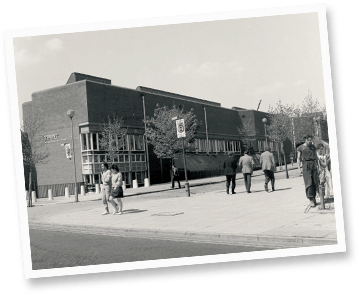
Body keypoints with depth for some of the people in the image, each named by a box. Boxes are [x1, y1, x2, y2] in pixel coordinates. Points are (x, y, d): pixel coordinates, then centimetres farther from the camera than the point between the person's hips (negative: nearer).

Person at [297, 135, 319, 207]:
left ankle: (313, 198, 14)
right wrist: (299, 168, -7)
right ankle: (311, 200, -13)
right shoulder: (300, 148, 2)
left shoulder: (313, 146, 13)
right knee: (309, 182, -11)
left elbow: (316, 157, 18)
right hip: (306, 165, -4)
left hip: (313, 165, 4)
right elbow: (298, 158, 2)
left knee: (315, 182, 1)